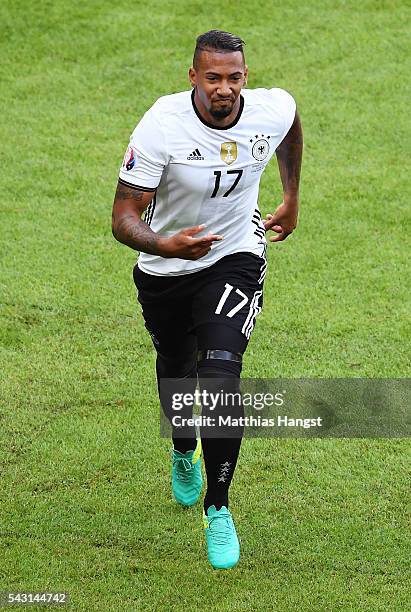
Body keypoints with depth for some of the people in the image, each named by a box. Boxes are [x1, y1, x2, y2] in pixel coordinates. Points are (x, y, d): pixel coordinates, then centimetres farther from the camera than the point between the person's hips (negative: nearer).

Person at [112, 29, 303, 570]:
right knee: (175, 367, 23)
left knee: (221, 378, -19)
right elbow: (123, 217, -26)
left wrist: (291, 198, 19)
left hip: (235, 259, 0)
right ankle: (184, 451, 58)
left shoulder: (273, 110, -18)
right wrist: (165, 246, -46)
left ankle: (218, 511, -5)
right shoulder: (163, 125, -27)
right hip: (164, 271, 1)